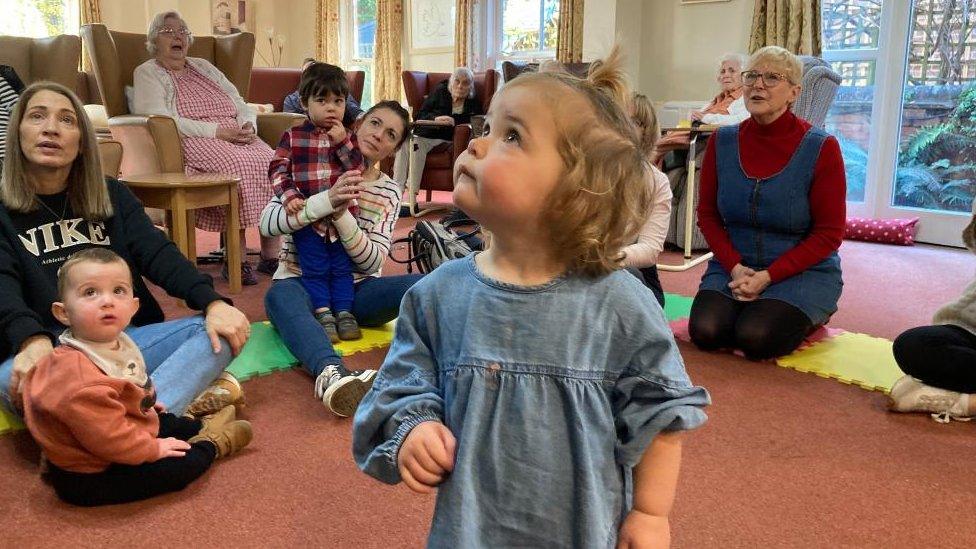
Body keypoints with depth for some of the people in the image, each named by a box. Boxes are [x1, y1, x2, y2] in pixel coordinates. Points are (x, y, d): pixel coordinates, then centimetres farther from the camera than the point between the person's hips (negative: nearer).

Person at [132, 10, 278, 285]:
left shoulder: (204, 67, 27)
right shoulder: (147, 73, 9)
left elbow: (242, 105, 22)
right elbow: (160, 121, -9)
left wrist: (248, 126, -3)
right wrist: (217, 131, -15)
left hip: (237, 138, 6)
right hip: (192, 144, -5)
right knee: (238, 165, -36)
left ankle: (271, 254, -22)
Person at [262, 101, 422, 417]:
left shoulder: (389, 192, 8)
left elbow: (372, 262, -6)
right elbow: (267, 223, -12)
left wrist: (342, 214, -22)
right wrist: (327, 200, -25)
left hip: (356, 289, 3)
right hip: (302, 284, -2)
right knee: (280, 296, -39)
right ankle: (331, 373, -65)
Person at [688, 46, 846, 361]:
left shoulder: (821, 148, -11)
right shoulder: (722, 142, -1)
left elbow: (829, 234, -9)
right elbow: (707, 215, 3)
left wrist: (767, 276, -18)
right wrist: (735, 268, -13)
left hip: (801, 272, -2)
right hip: (734, 266, 3)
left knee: (755, 338, -25)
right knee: (705, 332, -22)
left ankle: (805, 319, 9)